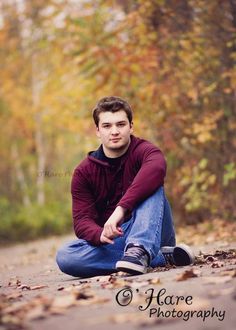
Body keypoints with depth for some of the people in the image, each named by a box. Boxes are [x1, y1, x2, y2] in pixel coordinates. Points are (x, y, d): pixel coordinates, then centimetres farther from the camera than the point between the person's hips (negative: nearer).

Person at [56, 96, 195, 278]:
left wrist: (121, 208, -45)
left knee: (151, 186, -24)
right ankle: (161, 257, -25)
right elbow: (82, 221, -7)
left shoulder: (144, 151, -8)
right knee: (65, 256, -27)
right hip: (113, 241, 3)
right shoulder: (84, 172, 3)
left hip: (150, 235, -3)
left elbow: (157, 168, -34)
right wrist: (100, 234, -31)